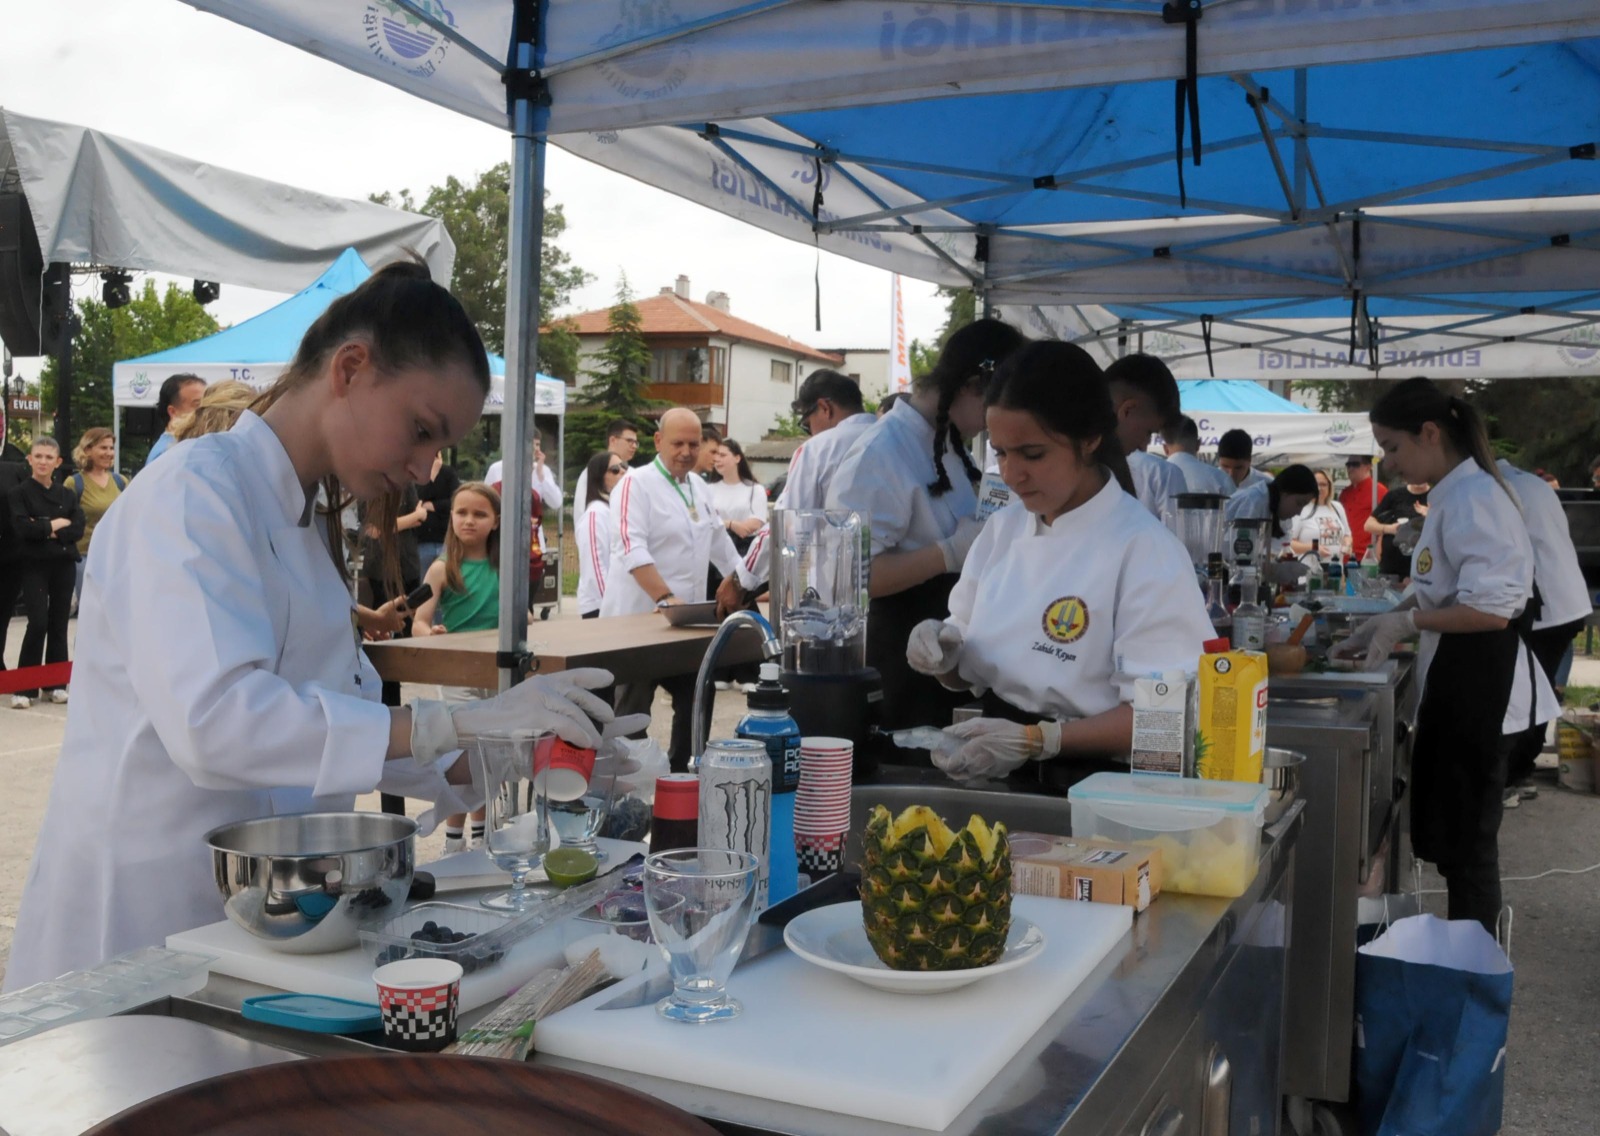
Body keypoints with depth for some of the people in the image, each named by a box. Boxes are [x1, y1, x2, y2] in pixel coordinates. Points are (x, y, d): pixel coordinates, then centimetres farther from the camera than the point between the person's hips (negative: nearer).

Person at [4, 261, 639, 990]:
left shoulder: (302, 526, 12)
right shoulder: (194, 491, -14)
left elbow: (336, 724, 8)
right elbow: (213, 717, -29)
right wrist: (455, 722, -31)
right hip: (138, 927, -8)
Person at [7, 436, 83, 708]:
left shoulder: (68, 495, 9)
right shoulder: (19, 493, 0)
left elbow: (78, 530, -4)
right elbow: (22, 528, -15)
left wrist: (44, 531, -13)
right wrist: (55, 524, -8)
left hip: (64, 565, 3)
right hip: (34, 566, -3)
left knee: (59, 624, 7)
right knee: (38, 623, -12)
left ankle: (56, 683, 16)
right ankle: (24, 688, -4)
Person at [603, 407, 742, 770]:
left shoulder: (697, 485, 14)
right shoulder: (636, 484, -10)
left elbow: (719, 541, 24)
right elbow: (632, 548, -23)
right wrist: (666, 599, -32)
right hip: (640, 620, -7)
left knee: (696, 703, 11)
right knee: (632, 714, -1)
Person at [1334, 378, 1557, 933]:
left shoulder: (1473, 500, -20)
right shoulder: (1454, 496, 12)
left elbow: (1492, 609, -25)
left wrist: (1406, 621, -20)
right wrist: (1383, 624, 9)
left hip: (1480, 687, -10)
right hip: (1455, 680, 10)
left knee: (1467, 839, 2)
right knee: (1443, 833, 18)